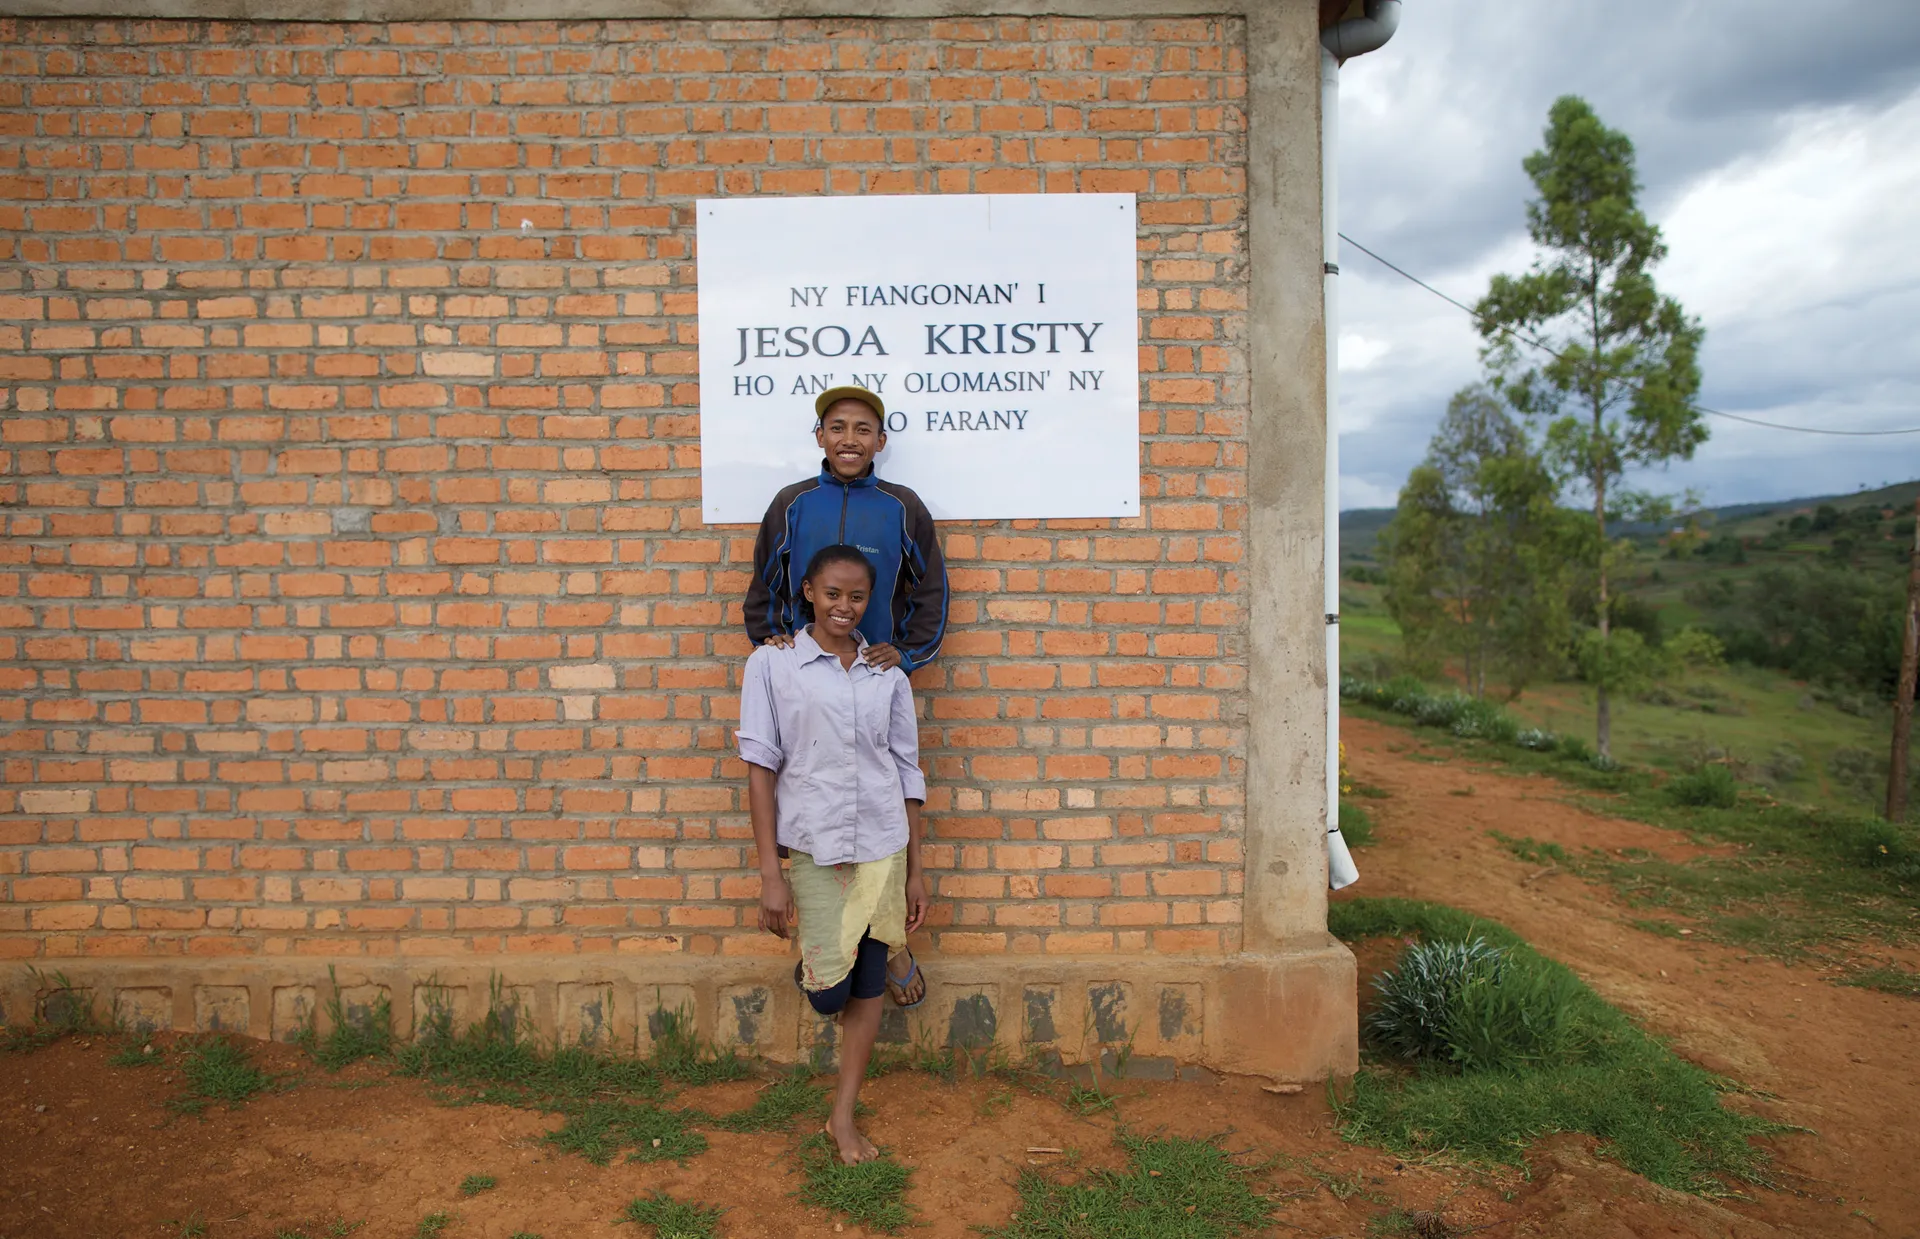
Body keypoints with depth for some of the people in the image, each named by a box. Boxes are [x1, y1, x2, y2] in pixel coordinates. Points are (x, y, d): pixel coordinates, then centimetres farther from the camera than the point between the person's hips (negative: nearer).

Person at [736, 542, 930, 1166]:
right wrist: (770, 873, -10)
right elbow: (761, 768, -5)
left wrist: (914, 870, 8)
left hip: (882, 843, 2)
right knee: (829, 994, 1)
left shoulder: (888, 673, 4)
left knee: (867, 987, 8)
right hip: (812, 844, -2)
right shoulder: (773, 664, -3)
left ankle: (844, 1117, 26)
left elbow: (907, 772, 8)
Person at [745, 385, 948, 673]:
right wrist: (770, 637, -2)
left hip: (879, 668, 0)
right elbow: (763, 586, 10)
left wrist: (905, 651, -5)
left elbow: (931, 592, 4)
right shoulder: (791, 503, 3)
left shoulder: (905, 507, 0)